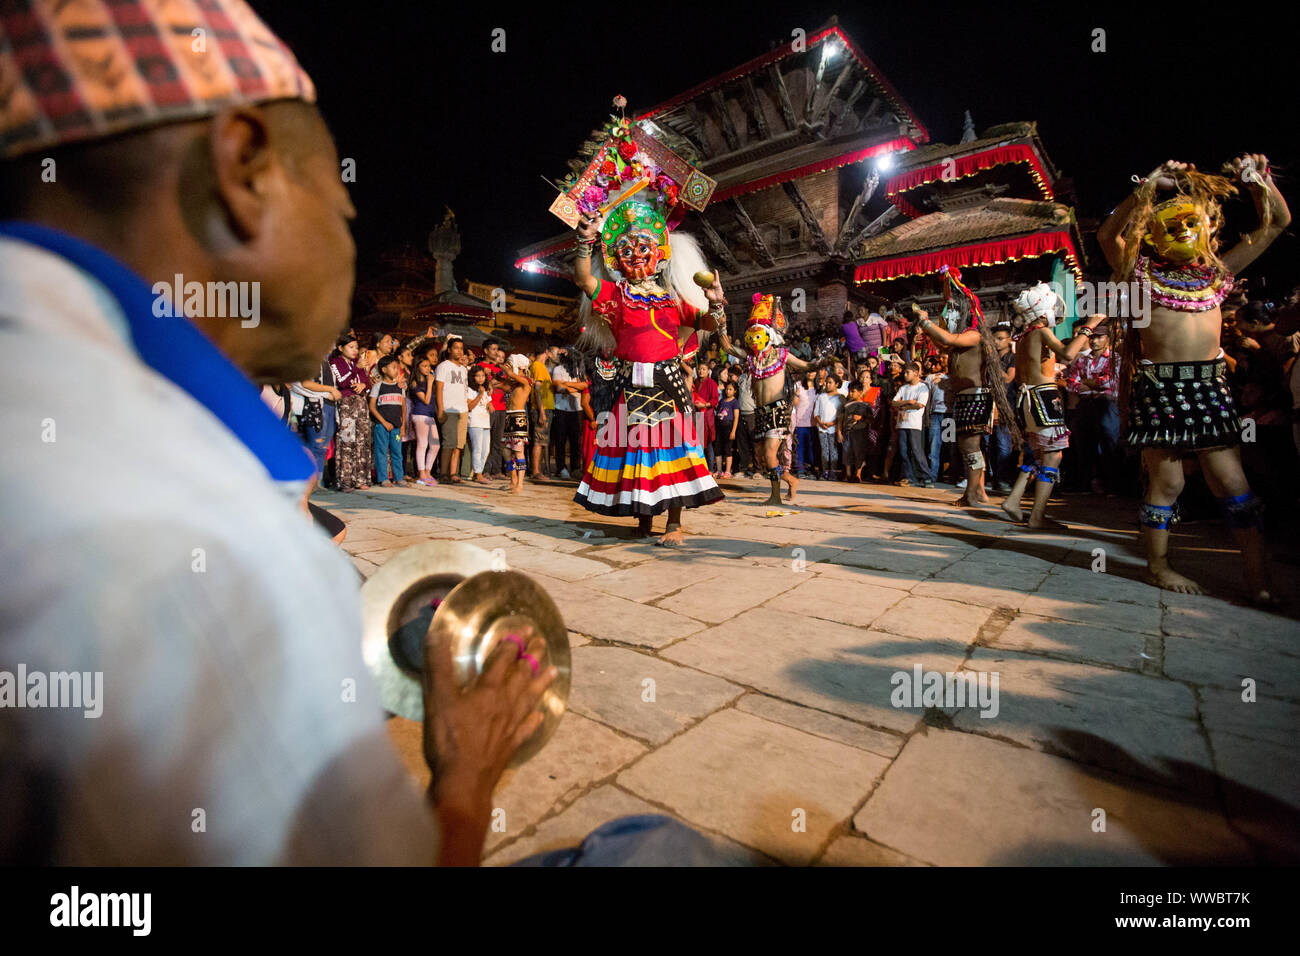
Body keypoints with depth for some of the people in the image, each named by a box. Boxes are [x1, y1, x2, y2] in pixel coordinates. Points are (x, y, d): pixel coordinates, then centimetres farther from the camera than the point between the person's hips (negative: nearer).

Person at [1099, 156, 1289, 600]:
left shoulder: (1218, 271, 17)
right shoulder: (1143, 272, 6)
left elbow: (1277, 222, 24)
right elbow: (1107, 234, -10)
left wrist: (1259, 180, 12)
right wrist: (1147, 189, -10)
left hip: (1210, 384, 4)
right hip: (1159, 384, -4)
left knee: (1231, 480, 3)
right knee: (1166, 480, 1)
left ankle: (1258, 575, 9)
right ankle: (1158, 565, 14)